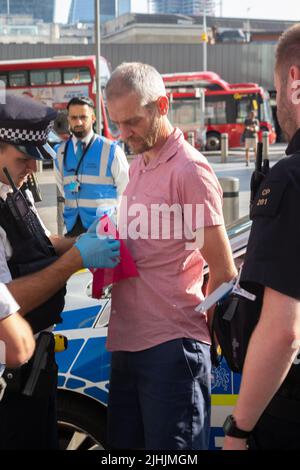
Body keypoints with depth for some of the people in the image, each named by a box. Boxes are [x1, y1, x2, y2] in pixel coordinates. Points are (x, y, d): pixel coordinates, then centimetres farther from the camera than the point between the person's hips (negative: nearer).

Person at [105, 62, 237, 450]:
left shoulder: (188, 169, -12)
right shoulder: (137, 165, 15)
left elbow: (223, 271, -11)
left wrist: (199, 327, -2)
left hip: (171, 348, -8)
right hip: (128, 342, 9)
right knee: (123, 443, 17)